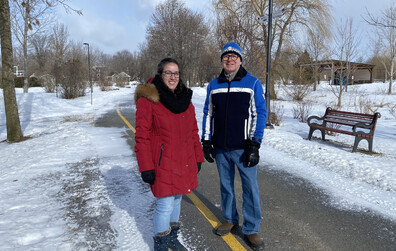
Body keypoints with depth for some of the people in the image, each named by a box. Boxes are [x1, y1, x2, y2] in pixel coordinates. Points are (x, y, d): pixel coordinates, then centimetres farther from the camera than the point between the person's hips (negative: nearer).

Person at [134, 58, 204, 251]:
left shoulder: (185, 98, 9)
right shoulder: (147, 99, -10)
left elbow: (193, 131, 13)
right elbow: (142, 137, -12)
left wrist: (198, 158, 11)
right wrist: (146, 168, -14)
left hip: (184, 163, 6)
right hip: (163, 164, -6)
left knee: (177, 200, 18)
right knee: (165, 205, -2)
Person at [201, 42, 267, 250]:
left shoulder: (252, 83, -2)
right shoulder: (213, 85, 8)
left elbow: (260, 114, -5)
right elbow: (208, 113, 12)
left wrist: (254, 145, -11)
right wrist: (206, 141, 6)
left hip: (243, 147, -3)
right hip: (220, 147, 4)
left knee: (250, 187, 2)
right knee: (225, 185, 15)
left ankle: (251, 229, 18)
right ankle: (230, 219, 34)